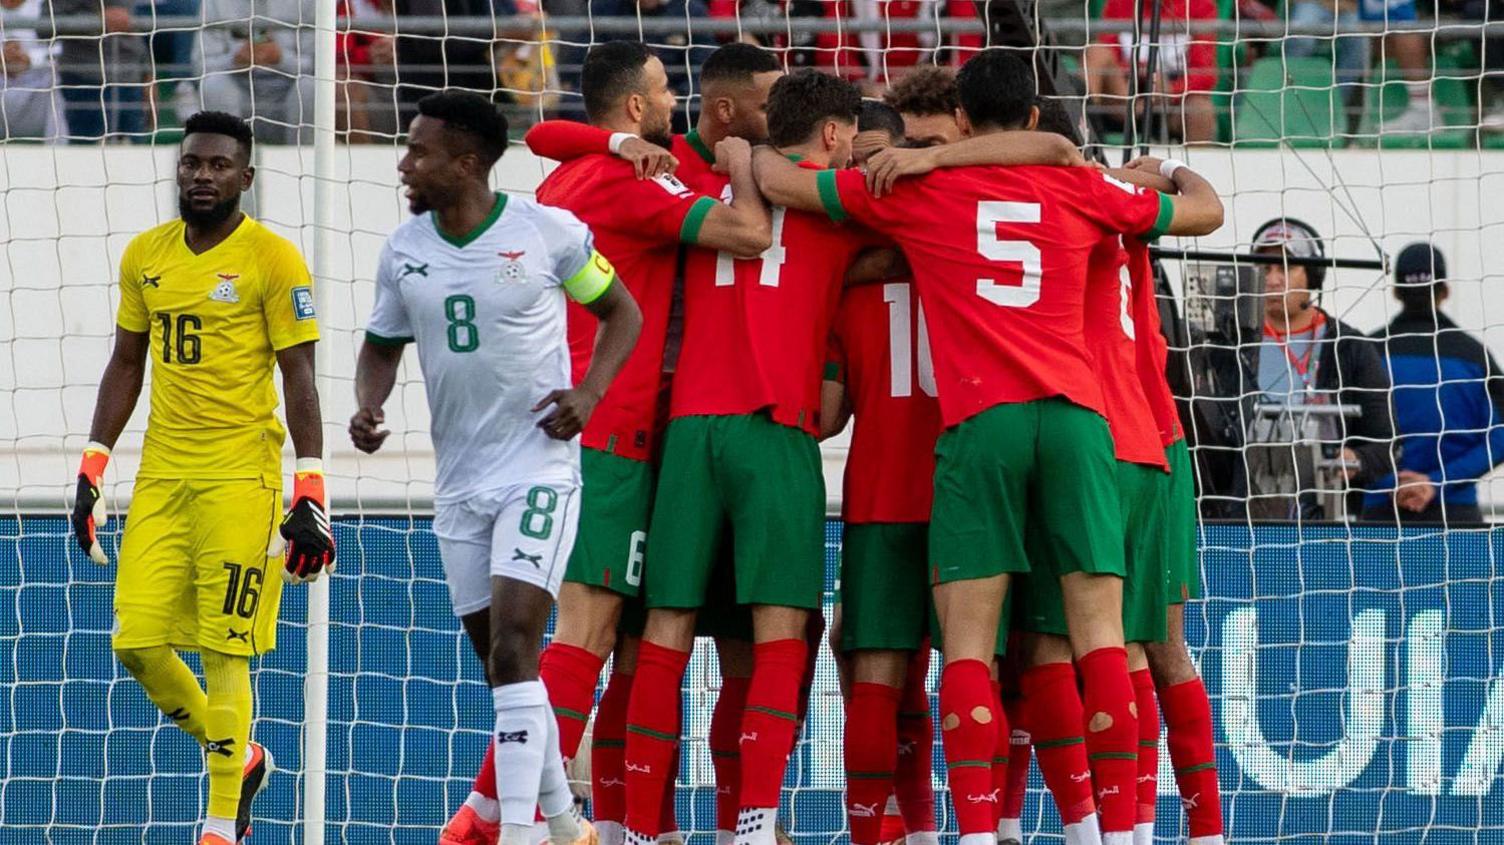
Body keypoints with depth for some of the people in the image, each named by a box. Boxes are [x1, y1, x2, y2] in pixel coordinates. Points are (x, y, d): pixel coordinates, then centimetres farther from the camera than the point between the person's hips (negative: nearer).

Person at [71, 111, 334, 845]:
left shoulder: (272, 260, -5)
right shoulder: (145, 256, 11)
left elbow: (299, 378, -6)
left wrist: (311, 494, -12)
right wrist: (93, 467, 14)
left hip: (241, 477, -6)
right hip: (162, 475, 6)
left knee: (223, 651, -7)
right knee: (137, 642, 0)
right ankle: (240, 758, 23)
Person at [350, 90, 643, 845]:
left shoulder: (548, 232, -9)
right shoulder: (404, 250, 4)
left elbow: (622, 312, 3)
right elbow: (382, 345, 16)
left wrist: (589, 393, -12)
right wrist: (367, 408, -5)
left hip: (539, 467, -6)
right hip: (459, 481, 6)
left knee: (513, 642, -19)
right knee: (497, 658, 9)